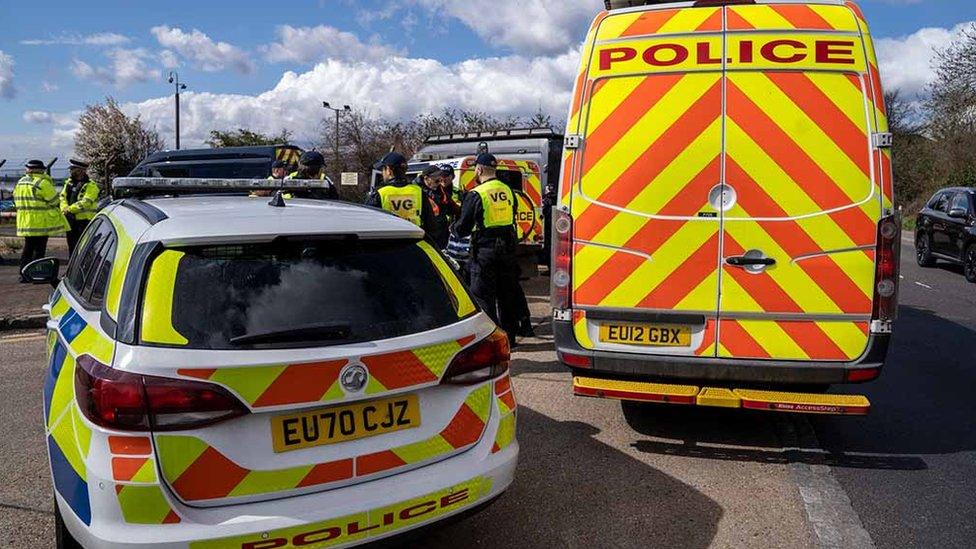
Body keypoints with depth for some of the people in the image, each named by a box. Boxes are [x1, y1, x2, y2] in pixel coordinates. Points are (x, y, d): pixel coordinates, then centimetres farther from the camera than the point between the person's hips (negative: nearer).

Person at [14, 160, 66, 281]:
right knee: (39, 249, -2)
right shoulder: (42, 183, -14)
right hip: (40, 222, -8)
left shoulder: (20, 183, 12)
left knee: (28, 248, 15)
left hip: (24, 222, 8)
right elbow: (55, 200, -9)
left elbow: (16, 200, 19)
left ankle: (23, 275, 16)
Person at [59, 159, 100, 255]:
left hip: (84, 220, -7)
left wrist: (69, 209, -21)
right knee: (71, 246, 15)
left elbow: (85, 202, -19)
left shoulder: (90, 186, -10)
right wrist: (65, 208, -10)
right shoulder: (69, 182, 15)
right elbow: (62, 197, 9)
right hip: (70, 220, 7)